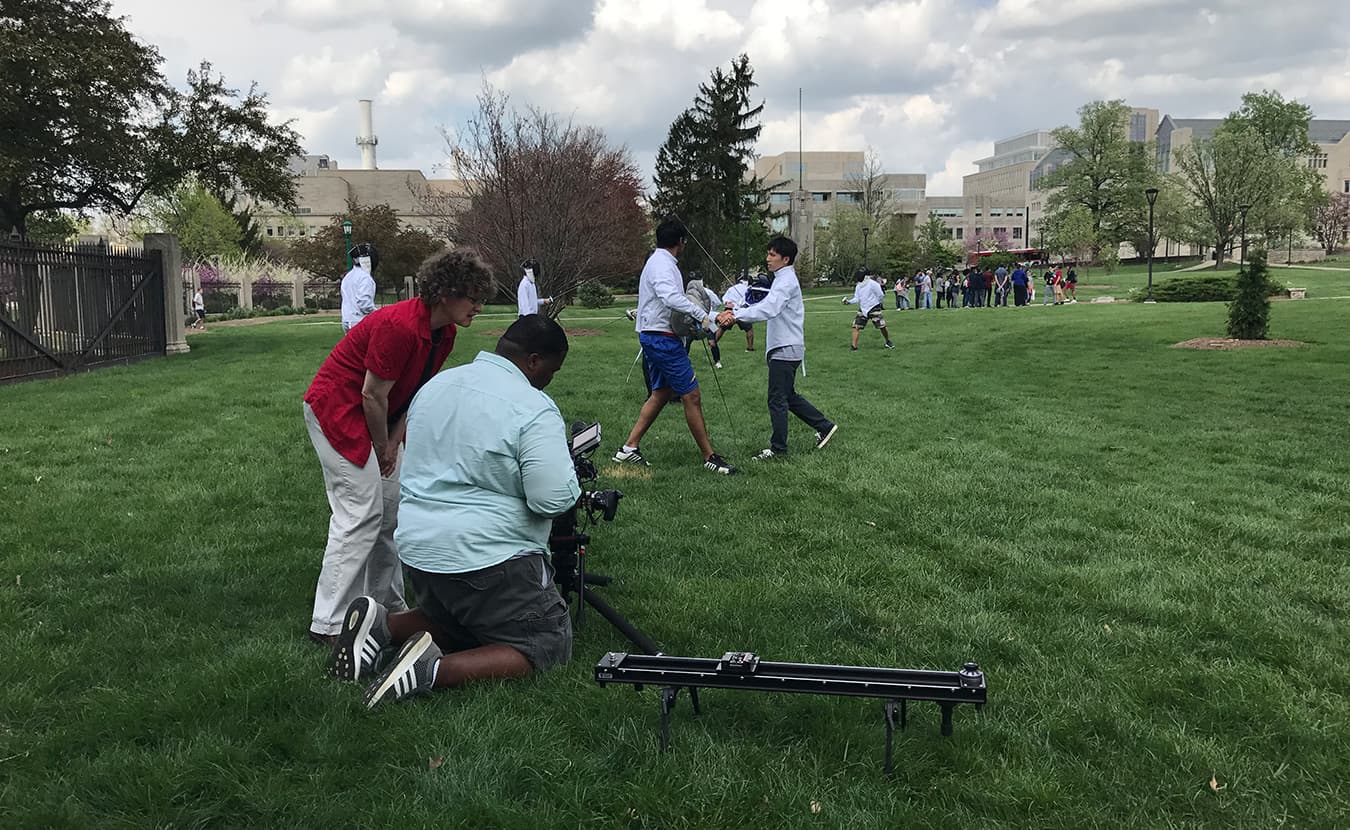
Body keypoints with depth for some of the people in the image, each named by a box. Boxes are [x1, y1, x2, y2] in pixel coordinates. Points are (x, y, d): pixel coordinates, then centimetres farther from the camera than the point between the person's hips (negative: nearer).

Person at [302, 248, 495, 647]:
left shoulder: (444, 334, 0)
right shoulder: (399, 326, -29)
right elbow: (373, 396, -23)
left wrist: (394, 442, -2)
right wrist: (383, 448, -10)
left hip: (373, 419, 10)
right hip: (336, 409, -10)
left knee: (392, 507, 11)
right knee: (360, 513, -13)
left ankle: (388, 603, 22)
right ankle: (328, 624, -10)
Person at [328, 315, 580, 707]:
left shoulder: (436, 384, 8)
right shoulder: (534, 410, -17)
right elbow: (554, 499, -22)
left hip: (418, 546, 8)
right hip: (487, 556, -8)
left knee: (460, 622, 30)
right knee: (550, 644, 4)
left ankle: (383, 624, 2)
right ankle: (436, 670, -16)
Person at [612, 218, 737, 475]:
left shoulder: (660, 261, 17)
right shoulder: (662, 264, -16)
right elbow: (670, 297, -32)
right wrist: (701, 314, -29)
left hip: (655, 336, 11)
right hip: (661, 337, -11)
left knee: (661, 393, 16)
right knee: (692, 396, -6)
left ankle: (629, 448, 18)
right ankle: (710, 457, 0)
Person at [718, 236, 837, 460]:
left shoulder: (786, 281, -16)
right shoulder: (783, 279, 17)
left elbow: (768, 309, -32)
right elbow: (766, 306, 16)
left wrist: (736, 315, -40)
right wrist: (736, 312, 2)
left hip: (785, 350, -10)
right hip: (784, 348, 10)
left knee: (777, 400, -4)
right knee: (788, 397, 19)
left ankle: (778, 448, 4)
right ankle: (824, 427, 26)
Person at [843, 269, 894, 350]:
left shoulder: (872, 284, -14)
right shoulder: (858, 286, 8)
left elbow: (880, 295, -9)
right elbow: (857, 299, 7)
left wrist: (875, 303, -1)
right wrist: (849, 301, -9)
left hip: (874, 309, -6)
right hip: (863, 309, 6)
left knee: (881, 326, -5)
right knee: (856, 326, -6)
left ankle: (888, 342, 17)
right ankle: (854, 345, -5)